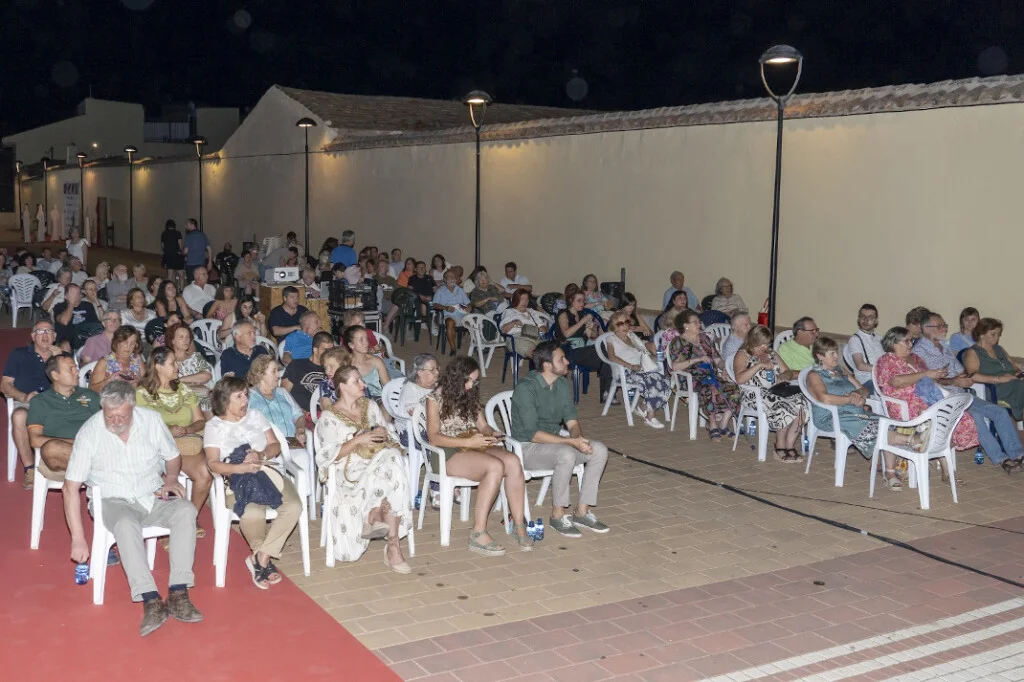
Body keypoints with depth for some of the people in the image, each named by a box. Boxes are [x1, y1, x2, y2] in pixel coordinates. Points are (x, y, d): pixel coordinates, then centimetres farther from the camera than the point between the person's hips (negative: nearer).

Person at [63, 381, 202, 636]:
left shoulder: (151, 419, -5)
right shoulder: (90, 432, -13)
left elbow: (173, 457, 12)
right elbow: (71, 487, -12)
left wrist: (171, 478, -11)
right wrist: (78, 538, -17)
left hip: (154, 498, 3)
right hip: (115, 502, -3)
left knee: (186, 510, -28)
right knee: (126, 525, -37)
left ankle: (178, 593, -31)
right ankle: (151, 600, -41)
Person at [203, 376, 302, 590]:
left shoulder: (256, 416, 19)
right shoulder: (214, 426, 8)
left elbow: (275, 446, 12)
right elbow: (213, 463, -5)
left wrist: (261, 455, -11)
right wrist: (240, 468, -23)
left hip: (270, 473, 4)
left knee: (294, 506, -26)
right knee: (253, 513, -36)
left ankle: (260, 558, -17)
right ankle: (265, 558, -6)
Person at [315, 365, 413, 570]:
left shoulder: (370, 406, 15)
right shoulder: (329, 417, -1)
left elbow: (387, 437, 18)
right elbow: (329, 456, -9)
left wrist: (383, 435, -6)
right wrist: (358, 440, -18)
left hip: (380, 460, 5)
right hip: (350, 472, -5)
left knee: (392, 457, -31)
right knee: (391, 484, -33)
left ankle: (374, 516, -22)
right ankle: (392, 545, -28)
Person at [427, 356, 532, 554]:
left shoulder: (470, 397, 19)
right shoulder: (436, 398, -1)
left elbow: (483, 426, 19)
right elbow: (433, 437, -10)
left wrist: (491, 434, -7)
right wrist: (467, 442, -21)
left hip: (474, 447, 6)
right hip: (447, 453, -6)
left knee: (513, 461, -25)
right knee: (495, 466, -34)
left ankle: (519, 525, -23)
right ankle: (478, 534, -34)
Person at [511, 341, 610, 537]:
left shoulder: (563, 385, 4)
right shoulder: (526, 388, -21)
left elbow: (571, 420, 3)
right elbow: (532, 433, -25)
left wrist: (577, 436, -21)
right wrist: (570, 441, -30)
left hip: (554, 442, 8)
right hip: (528, 447, -8)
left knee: (599, 450, -13)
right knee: (567, 454, -35)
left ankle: (582, 512, -6)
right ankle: (558, 515, -17)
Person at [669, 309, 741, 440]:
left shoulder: (705, 338, 20)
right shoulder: (678, 342, 1)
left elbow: (717, 359, 18)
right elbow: (675, 366, -12)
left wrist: (723, 369, -4)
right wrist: (697, 359, -18)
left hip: (712, 375, 6)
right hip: (693, 378, -6)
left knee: (733, 388, -22)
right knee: (711, 390, -37)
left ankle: (724, 423, -19)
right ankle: (713, 424, -24)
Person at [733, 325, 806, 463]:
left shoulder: (772, 354, 22)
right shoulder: (742, 355, 2)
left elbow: (789, 372, 21)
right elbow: (739, 379, -14)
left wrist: (784, 376, -3)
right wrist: (760, 365, -17)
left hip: (777, 390, 6)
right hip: (756, 394, -6)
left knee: (800, 403, -24)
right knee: (783, 407, -32)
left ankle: (790, 445, -19)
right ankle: (780, 448, -18)